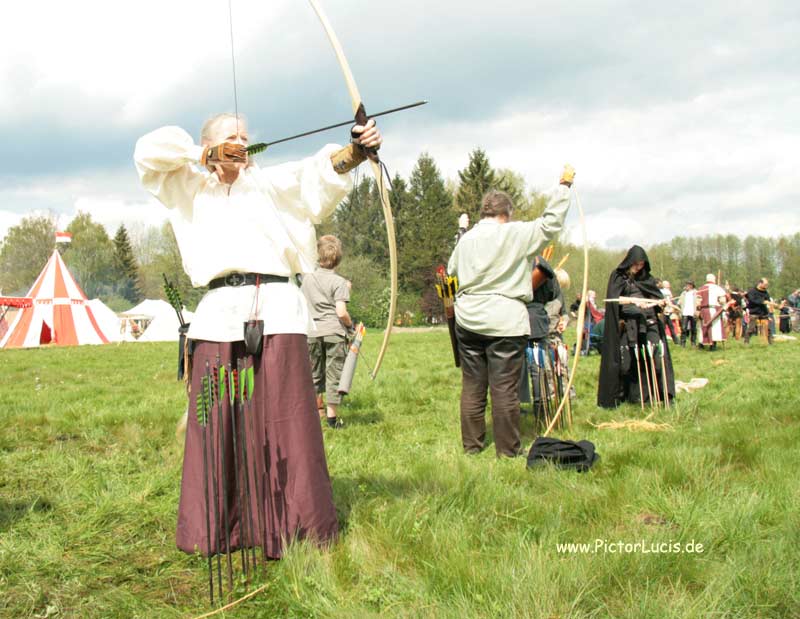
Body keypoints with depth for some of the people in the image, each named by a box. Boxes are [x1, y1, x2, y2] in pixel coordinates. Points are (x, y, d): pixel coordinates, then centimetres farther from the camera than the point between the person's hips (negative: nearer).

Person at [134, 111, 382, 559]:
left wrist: (354, 152, -24)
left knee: (286, 420, -4)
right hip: (220, 314, 2)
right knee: (217, 424, 4)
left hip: (277, 311, -2)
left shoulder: (269, 183, 13)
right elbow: (149, 152, 13)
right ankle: (215, 529, 15)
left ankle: (301, 529, 2)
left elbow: (315, 174, -5)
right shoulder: (191, 189, 21)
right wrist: (204, 156, 4)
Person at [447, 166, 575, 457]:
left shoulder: (466, 239, 10)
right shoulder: (517, 234, -5)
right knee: (504, 388, -1)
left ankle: (471, 445, 18)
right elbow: (551, 222, 0)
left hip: (468, 321, 5)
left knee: (472, 386, 10)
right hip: (505, 322, -5)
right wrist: (564, 184, 11)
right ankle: (507, 450, 6)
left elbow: (451, 270, 22)